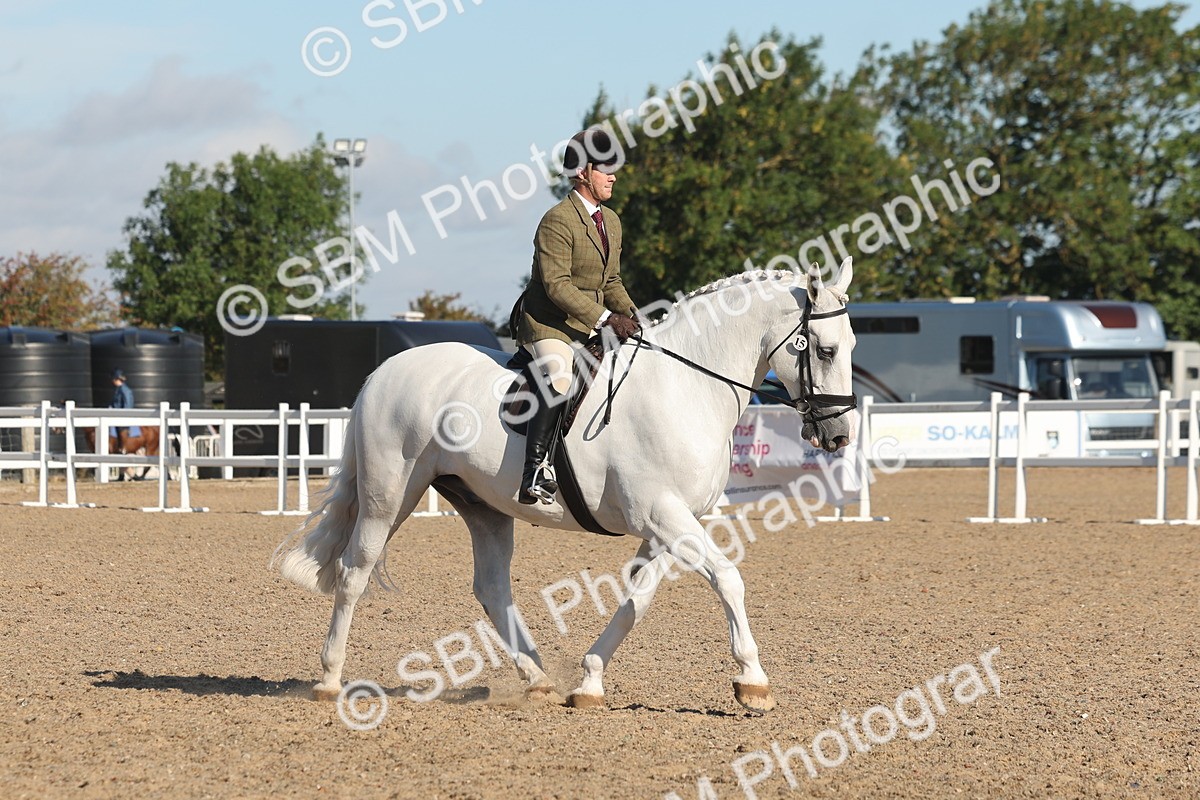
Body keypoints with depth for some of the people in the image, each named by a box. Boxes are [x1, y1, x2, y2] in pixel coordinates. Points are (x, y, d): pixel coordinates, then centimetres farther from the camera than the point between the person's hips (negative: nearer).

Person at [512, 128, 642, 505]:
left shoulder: (611, 221, 14)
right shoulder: (557, 221, -15)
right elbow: (557, 285, -23)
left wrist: (632, 315, 2)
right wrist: (606, 319, -29)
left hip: (591, 327, 9)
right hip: (548, 323, -9)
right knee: (560, 379, -35)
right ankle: (536, 470, -39)